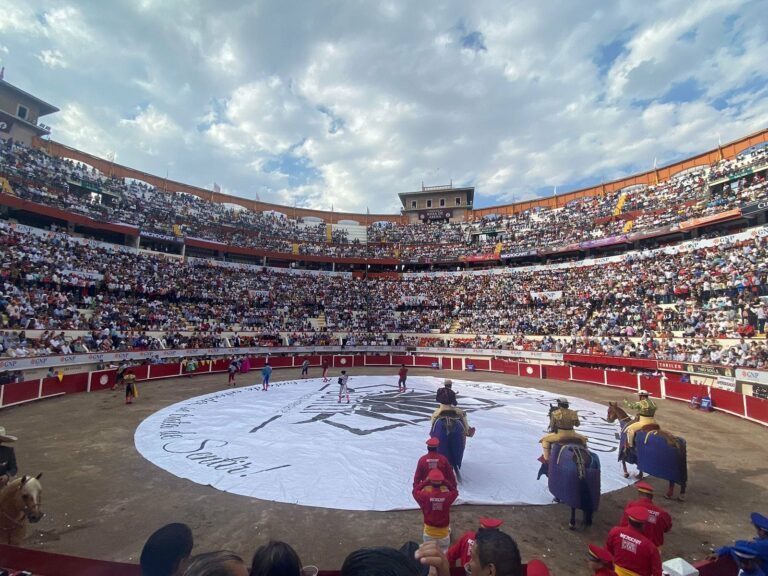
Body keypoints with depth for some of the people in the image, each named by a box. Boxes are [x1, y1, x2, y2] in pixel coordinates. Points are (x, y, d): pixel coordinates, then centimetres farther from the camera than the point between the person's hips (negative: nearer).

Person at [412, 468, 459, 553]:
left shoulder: (425, 495, -22)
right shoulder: (447, 496, -19)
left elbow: (415, 490, -1)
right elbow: (455, 491, 4)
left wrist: (425, 481, -2)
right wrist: (445, 482, -2)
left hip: (429, 531, 0)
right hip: (444, 531, 1)